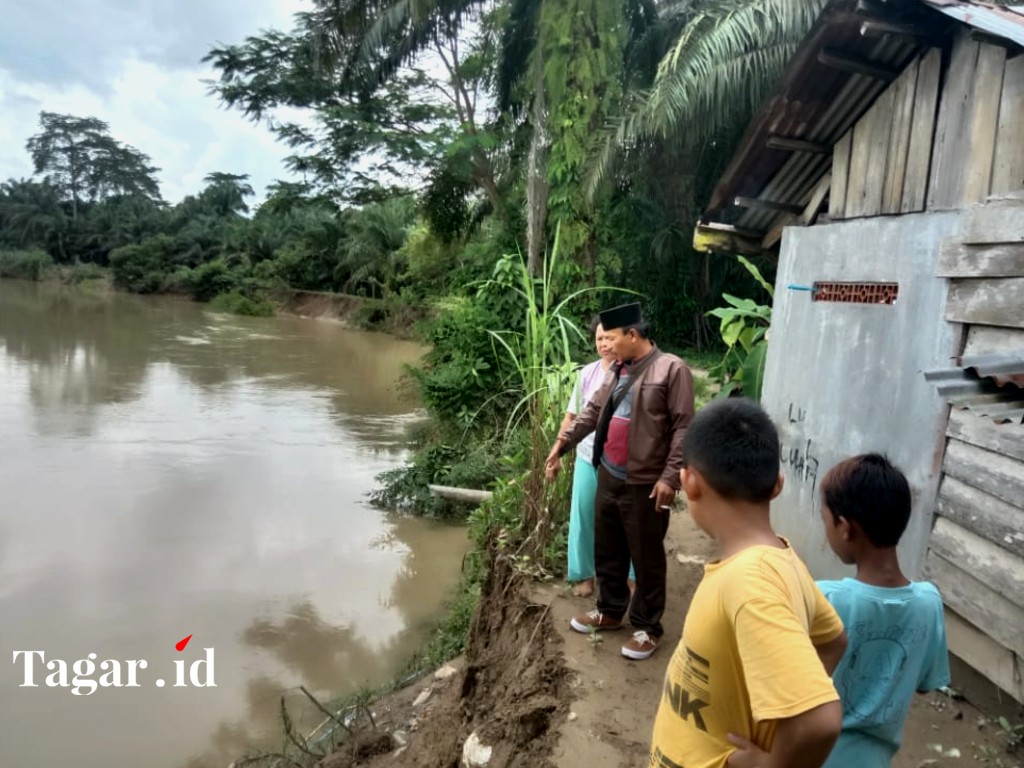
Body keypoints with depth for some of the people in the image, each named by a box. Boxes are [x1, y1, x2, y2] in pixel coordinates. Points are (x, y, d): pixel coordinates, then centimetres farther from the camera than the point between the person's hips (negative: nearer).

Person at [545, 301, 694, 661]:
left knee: (646, 559, 6)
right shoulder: (617, 371, 11)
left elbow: (683, 427, -16)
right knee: (606, 552, 19)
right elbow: (593, 412, 18)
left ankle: (646, 627, 23)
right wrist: (562, 444, 16)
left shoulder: (672, 369, -13)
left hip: (645, 485, -7)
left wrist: (670, 476, -20)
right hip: (608, 477, 8)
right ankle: (610, 611, 38)